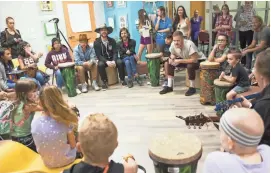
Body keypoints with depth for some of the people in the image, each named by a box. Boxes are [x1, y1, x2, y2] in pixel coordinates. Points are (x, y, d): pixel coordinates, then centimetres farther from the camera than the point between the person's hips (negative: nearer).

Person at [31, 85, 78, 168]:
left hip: (47, 162, 4)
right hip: (65, 160, -3)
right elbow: (73, 145, -12)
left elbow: (43, 142, 1)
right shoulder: (64, 120, -26)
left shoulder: (34, 122, -16)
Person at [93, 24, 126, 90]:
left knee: (120, 62, -28)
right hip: (103, 60, -1)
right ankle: (104, 82, -17)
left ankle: (122, 80, -12)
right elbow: (98, 55, -12)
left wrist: (114, 61, -27)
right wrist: (107, 62, -28)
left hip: (112, 58, 2)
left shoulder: (112, 40, 0)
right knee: (100, 64, -34)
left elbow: (115, 52, -6)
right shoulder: (96, 42, -6)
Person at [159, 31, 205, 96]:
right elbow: (173, 54, 0)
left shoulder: (189, 44, -35)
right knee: (170, 63, -9)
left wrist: (179, 60, -37)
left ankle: (192, 88, -14)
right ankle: (169, 86, 0)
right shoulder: (173, 44, -18)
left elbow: (194, 60, -38)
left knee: (190, 66, -37)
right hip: (185, 59, 6)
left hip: (198, 60, -6)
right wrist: (172, 58, -25)